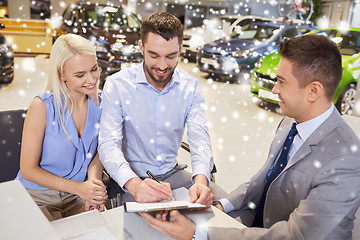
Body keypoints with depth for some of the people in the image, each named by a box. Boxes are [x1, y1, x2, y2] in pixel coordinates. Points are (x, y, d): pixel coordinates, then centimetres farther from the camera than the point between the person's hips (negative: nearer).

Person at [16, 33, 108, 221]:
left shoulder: (99, 104, -5)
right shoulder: (42, 106, -17)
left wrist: (94, 181, -16)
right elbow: (28, 170, -12)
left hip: (77, 196, 4)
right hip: (37, 196, -3)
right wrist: (79, 187, -22)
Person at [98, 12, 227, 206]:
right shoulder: (116, 85, -12)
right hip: (132, 179, -3)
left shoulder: (190, 87, -3)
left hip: (173, 174, 3)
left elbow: (200, 137, -12)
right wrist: (135, 184, -39)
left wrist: (201, 180, -33)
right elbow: (109, 145, -19)